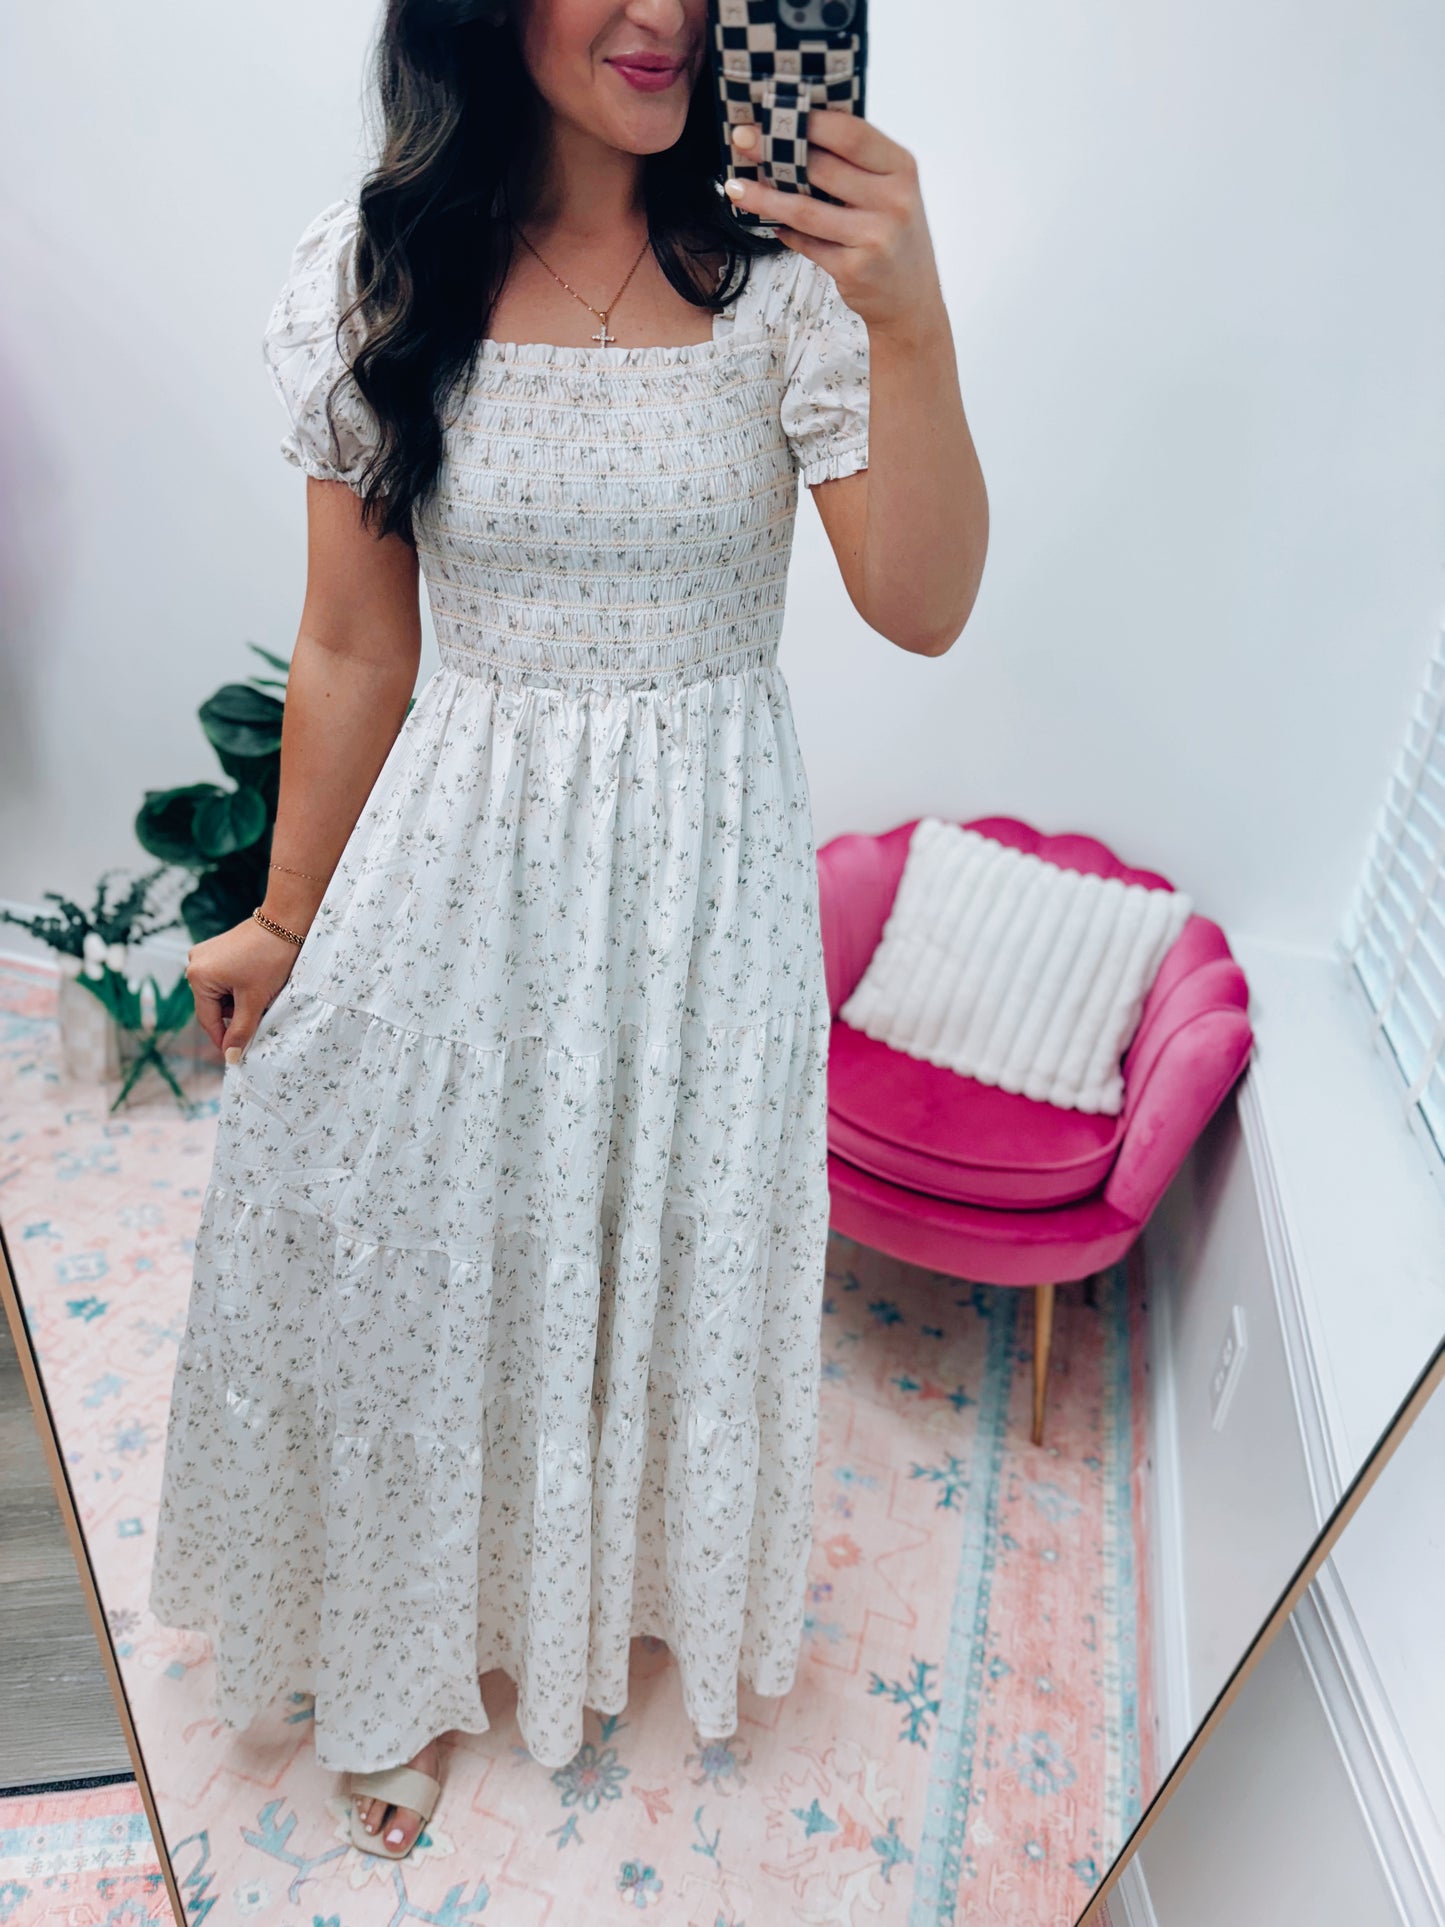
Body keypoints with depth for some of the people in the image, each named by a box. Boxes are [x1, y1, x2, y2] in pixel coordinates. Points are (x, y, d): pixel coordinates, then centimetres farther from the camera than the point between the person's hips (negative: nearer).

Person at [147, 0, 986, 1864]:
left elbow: (923, 607, -11)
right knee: (419, 1256, 14)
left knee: (678, 1251, 18)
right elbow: (352, 650, 0)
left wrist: (912, 326, -25)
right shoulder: (373, 276, -3)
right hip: (462, 847, 1)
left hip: (706, 861, 0)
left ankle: (660, 1577, 55)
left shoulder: (787, 273, -5)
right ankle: (415, 1654, 48)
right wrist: (285, 918, 4)